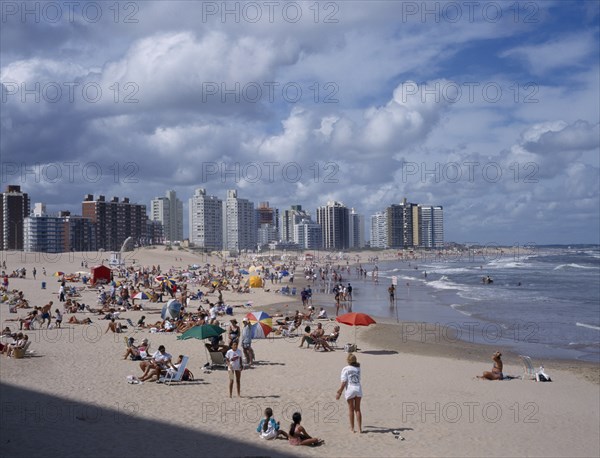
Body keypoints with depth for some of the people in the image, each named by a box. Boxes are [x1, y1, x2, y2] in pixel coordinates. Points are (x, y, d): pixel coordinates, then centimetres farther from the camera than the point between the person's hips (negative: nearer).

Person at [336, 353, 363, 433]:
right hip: (358, 389, 4)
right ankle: (360, 428, 10)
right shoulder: (358, 368, 7)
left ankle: (352, 428, 14)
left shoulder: (345, 369, -8)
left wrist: (340, 393, -6)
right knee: (357, 409, 11)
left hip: (350, 390, -3)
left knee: (351, 409, 10)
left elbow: (344, 382, -12)